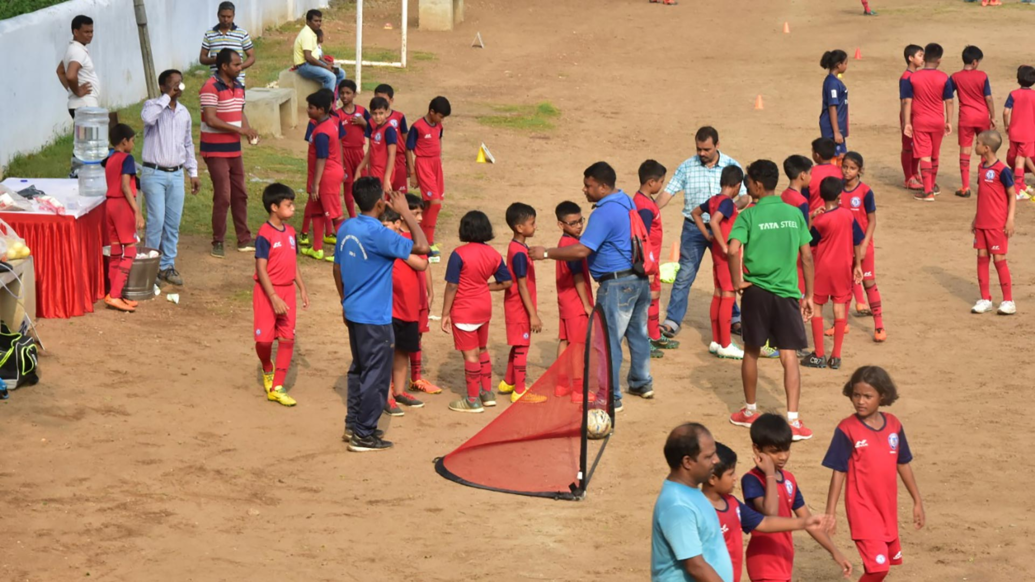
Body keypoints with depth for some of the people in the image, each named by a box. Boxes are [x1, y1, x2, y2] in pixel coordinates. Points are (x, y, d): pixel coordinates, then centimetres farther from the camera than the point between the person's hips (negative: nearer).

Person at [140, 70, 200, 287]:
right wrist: (167, 97, -22)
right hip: (154, 173, -5)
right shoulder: (153, 105, -5)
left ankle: (167, 265, 15)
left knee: (173, 223, 6)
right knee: (156, 221, -9)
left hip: (176, 174, 6)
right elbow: (148, 117, -31)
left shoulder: (184, 113, 12)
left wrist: (193, 173, 18)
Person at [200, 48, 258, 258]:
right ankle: (218, 242, 4)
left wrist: (248, 129, -3)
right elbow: (210, 119, -23)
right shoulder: (211, 87, -16)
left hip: (234, 149, 8)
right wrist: (239, 129, -24)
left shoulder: (238, 87, 10)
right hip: (216, 150, -8)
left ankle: (244, 240, 21)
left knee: (240, 194, 12)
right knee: (223, 197, -7)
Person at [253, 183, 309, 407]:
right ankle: (267, 371, 28)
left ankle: (277, 388, 6)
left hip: (287, 291, 6)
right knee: (264, 338, -5)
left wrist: (303, 289, 12)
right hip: (267, 292, -6)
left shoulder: (290, 232, 6)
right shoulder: (265, 234, -15)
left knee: (287, 338, 1)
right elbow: (261, 269, -18)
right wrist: (274, 298, -22)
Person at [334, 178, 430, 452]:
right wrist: (405, 213, -14)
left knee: (359, 369, 21)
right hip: (375, 318, -8)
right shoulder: (378, 234, -23)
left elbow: (337, 268, 13)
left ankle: (353, 424, 29)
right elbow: (422, 247, -22)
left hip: (353, 313, 8)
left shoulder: (346, 228, 2)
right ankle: (363, 435, 6)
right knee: (375, 375, 1)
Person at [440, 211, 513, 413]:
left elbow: (452, 286, -17)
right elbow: (506, 282, 3)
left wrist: (445, 314, -10)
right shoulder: (493, 254, -1)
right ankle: (487, 393, 28)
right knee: (482, 350, 21)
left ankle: (473, 400, 9)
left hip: (464, 310, -6)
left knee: (470, 354, 1)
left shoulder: (459, 254, -18)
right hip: (484, 307, 6)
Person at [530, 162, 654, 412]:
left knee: (608, 339, -3)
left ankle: (610, 397, 0)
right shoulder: (627, 202, 8)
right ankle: (642, 383, 34)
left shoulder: (604, 213, -21)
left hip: (617, 284, -10)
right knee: (638, 333, 21)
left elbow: (581, 250, -26)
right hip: (640, 278, 10)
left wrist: (546, 253, -18)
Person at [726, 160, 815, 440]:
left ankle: (750, 411, 29)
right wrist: (809, 295, 11)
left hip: (756, 291, -1)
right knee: (789, 357, -1)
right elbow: (807, 256, 4)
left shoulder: (749, 216, -8)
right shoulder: (794, 214, 3)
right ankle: (793, 420, -10)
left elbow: (733, 250, -22)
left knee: (751, 352, 16)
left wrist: (737, 282, -8)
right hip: (787, 292, 1)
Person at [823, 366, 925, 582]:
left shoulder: (893, 425, 1)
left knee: (886, 562, 17)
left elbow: (903, 464, 11)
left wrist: (917, 501, 15)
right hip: (862, 508, -6)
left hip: (888, 507, 6)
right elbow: (838, 472, -9)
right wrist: (831, 512, -11)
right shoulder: (847, 429, -13)